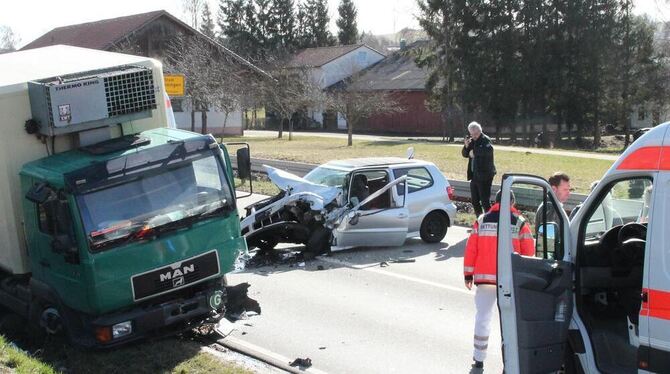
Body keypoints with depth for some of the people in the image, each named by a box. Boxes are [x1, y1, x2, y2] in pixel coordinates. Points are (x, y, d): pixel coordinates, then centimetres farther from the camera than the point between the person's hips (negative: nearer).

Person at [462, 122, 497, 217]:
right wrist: (466, 146, -3)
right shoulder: (472, 141, 13)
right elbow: (465, 154, 17)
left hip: (484, 175, -8)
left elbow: (489, 150, -30)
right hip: (474, 175, 8)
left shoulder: (485, 140, -10)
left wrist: (474, 152, -19)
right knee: (475, 200, 15)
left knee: (485, 200, -9)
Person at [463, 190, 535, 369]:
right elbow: (529, 252, 0)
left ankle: (479, 358, 17)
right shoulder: (520, 223, 0)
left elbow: (471, 248, 3)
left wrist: (468, 274, 9)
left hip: (484, 277, 1)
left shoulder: (482, 220, 4)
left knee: (482, 317, 12)